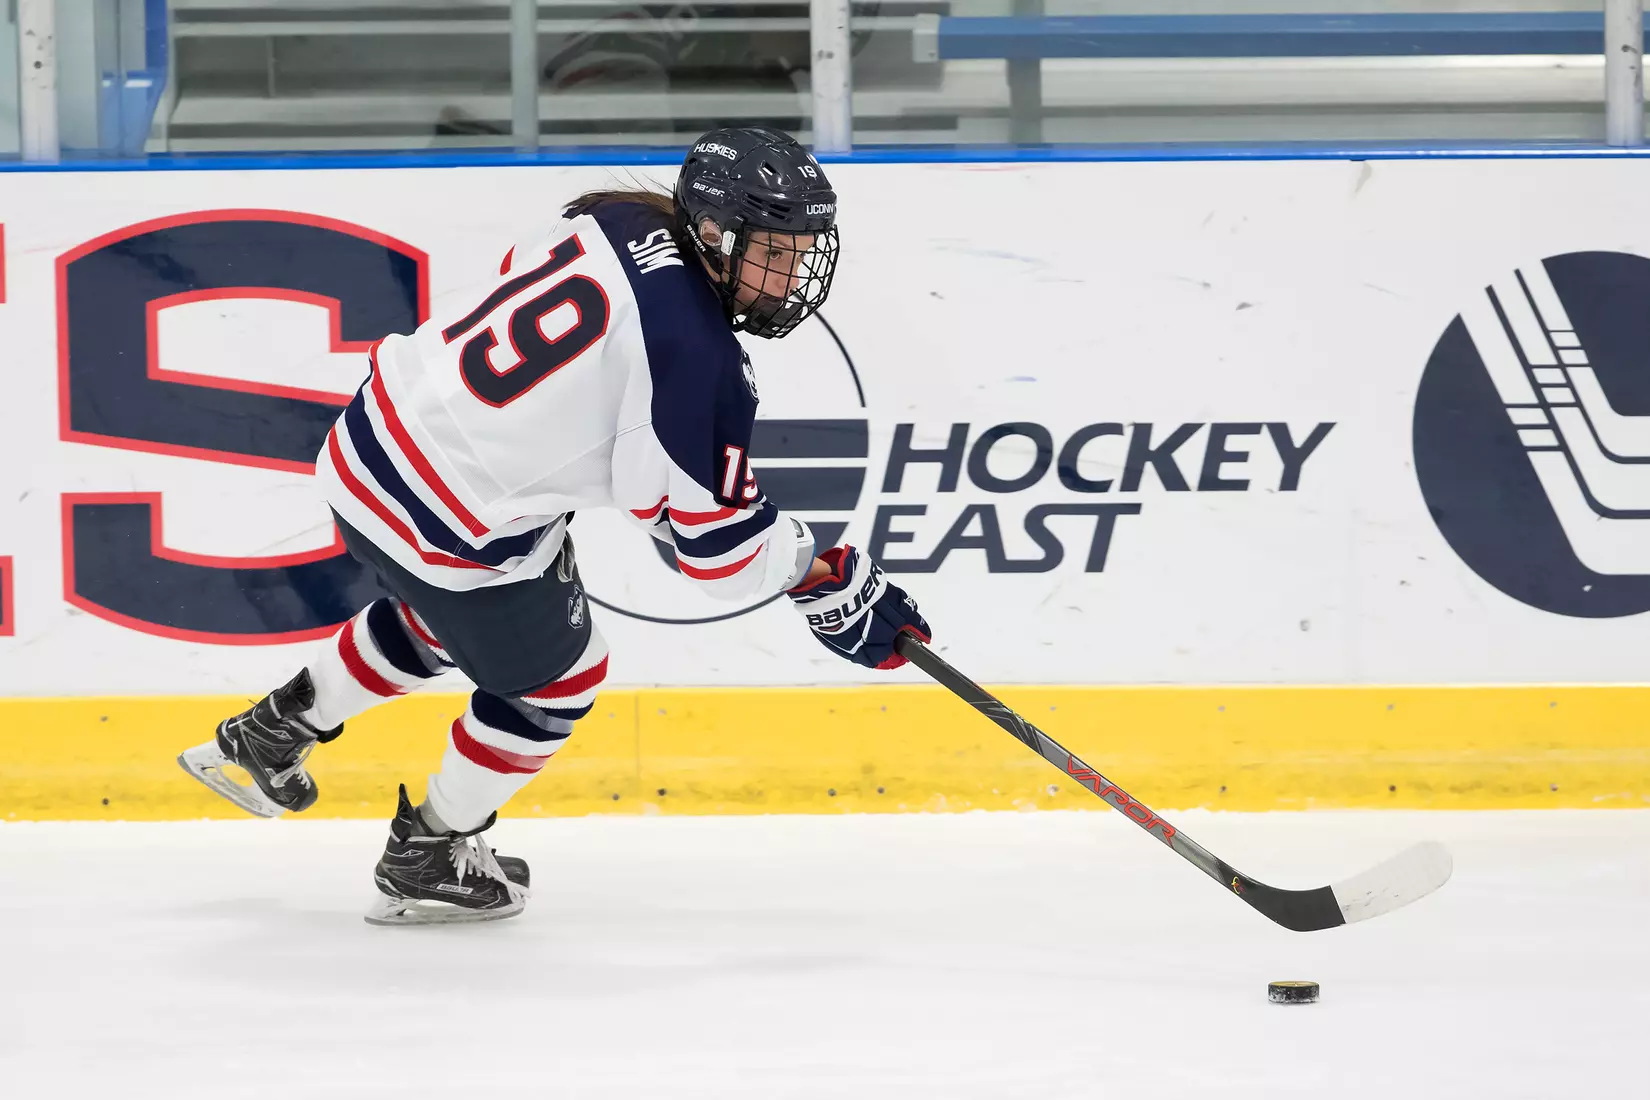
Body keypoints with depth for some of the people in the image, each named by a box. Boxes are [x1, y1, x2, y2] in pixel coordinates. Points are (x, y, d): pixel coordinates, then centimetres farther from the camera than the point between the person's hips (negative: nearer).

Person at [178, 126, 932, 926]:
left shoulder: (618, 226, 0)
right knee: (553, 677, 15)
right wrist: (834, 586, -4)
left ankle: (272, 734, 50)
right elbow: (718, 542, -16)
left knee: (448, 614, 36)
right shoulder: (697, 355, -23)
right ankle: (427, 860, 30)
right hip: (447, 522, -8)